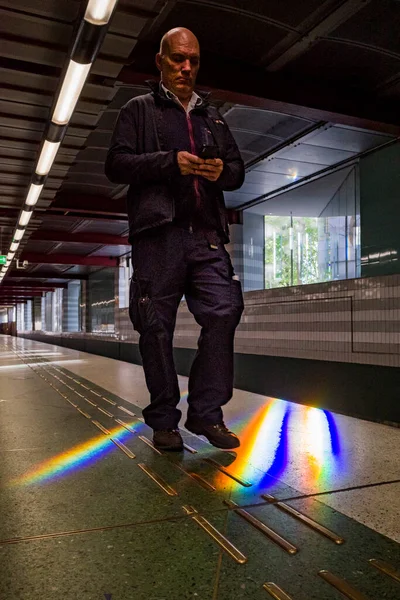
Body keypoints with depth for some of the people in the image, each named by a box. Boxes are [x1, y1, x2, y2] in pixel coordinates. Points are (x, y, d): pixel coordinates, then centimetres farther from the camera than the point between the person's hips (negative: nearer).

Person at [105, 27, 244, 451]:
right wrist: (170, 162, -11)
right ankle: (164, 420, 10)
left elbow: (238, 172, 26)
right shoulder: (139, 110, 14)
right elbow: (115, 165, 1)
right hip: (157, 233, -3)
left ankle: (206, 412, 1)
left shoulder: (212, 117, 27)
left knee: (223, 312, -10)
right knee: (157, 326, -3)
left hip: (206, 232, 4)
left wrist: (223, 170, 1)